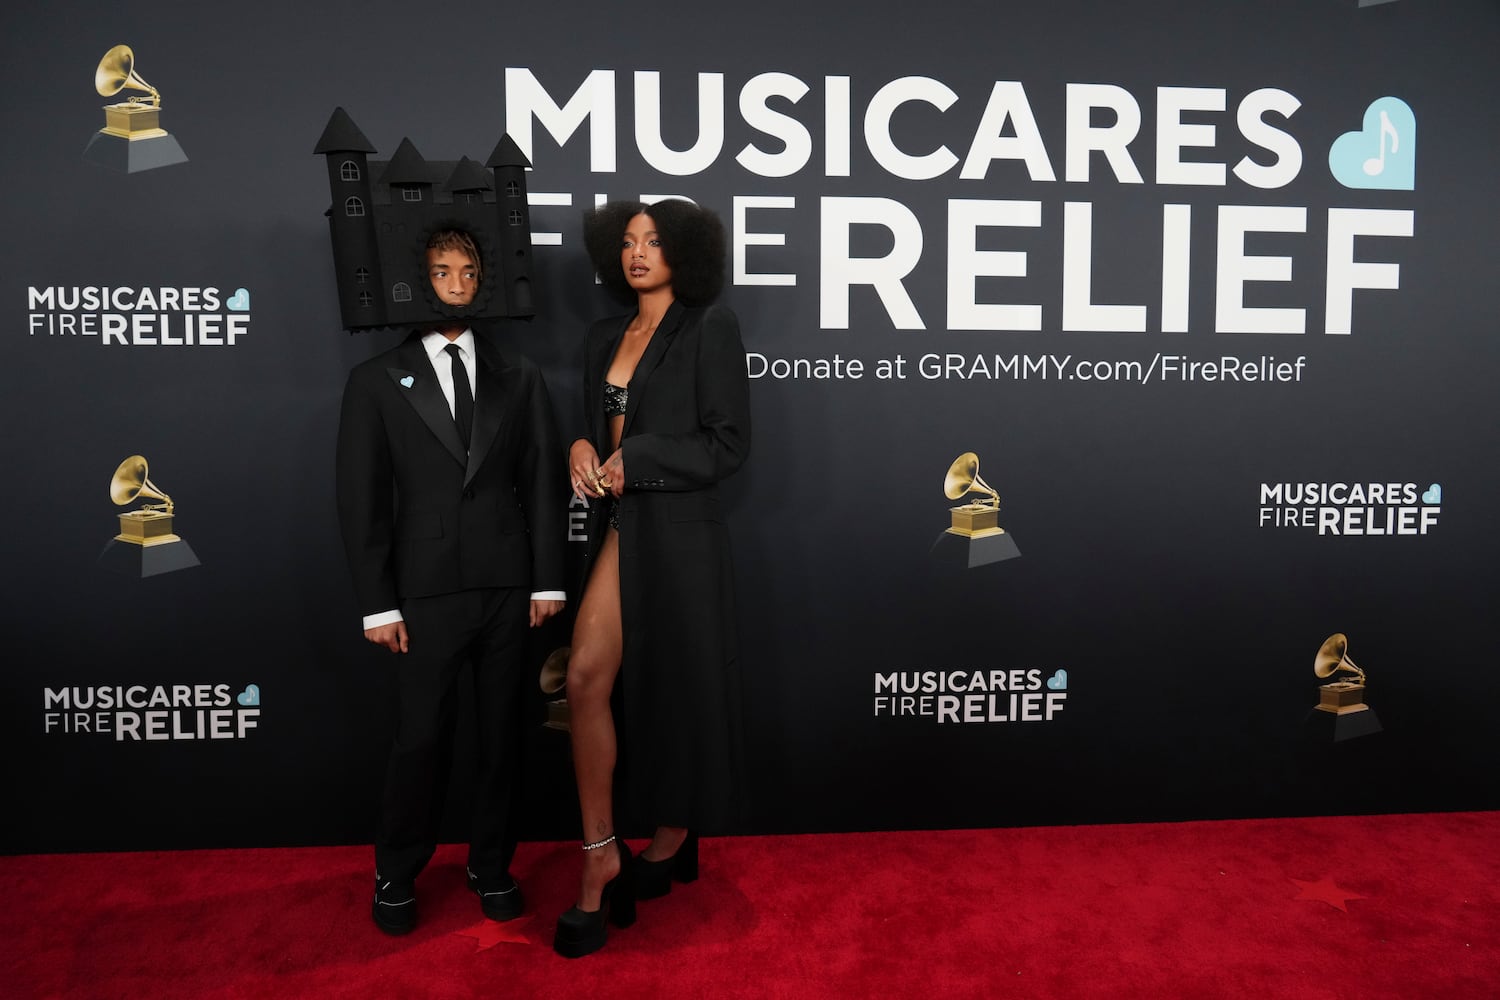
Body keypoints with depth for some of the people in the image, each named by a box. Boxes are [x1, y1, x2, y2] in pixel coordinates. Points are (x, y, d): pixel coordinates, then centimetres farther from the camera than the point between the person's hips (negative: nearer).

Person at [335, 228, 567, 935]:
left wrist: (547, 579, 1)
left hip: (508, 587, 2)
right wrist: (377, 603, -5)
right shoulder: (377, 381, 4)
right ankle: (396, 877, 27)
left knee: (501, 732, 11)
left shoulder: (518, 378, 11)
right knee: (420, 738, 5)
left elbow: (542, 482, 7)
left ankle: (491, 866, 29)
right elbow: (361, 500, 0)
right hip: (427, 592, -2)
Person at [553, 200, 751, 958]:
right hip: (619, 527, 5)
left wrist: (632, 461, -11)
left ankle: (674, 839, 29)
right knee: (587, 677, -7)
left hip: (679, 530, -5)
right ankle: (601, 856, 6)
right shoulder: (604, 339, 14)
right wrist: (582, 449, -1)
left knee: (678, 685, 7)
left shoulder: (710, 328, -4)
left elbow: (727, 444, -9)